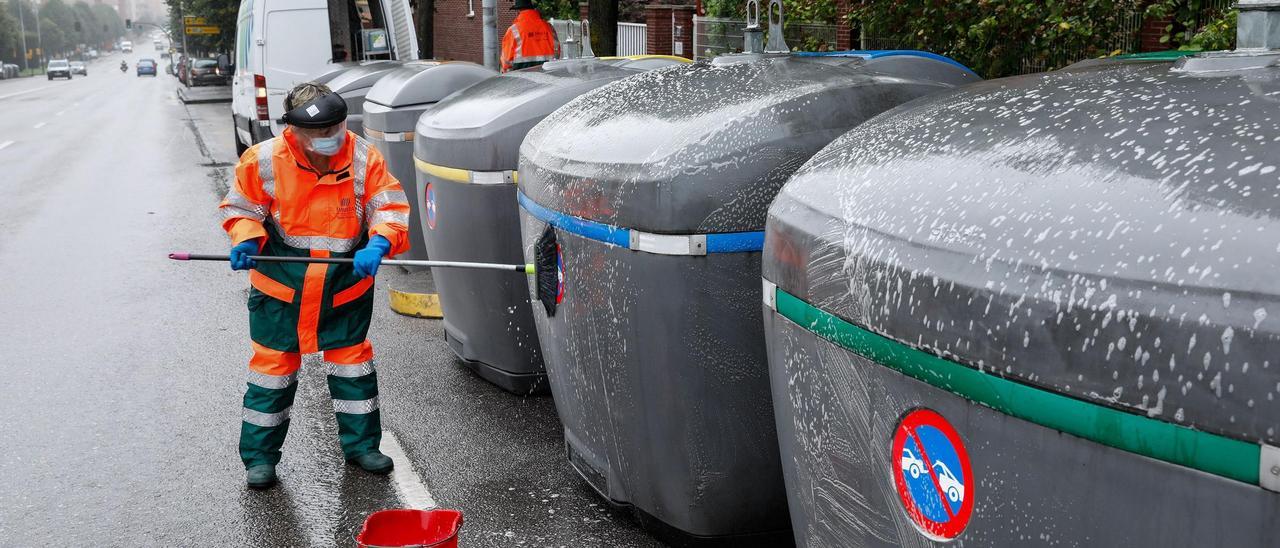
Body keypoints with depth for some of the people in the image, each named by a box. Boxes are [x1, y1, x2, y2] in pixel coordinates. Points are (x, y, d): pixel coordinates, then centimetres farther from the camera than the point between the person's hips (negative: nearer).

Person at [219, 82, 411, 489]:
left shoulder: (363, 158, -11)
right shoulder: (264, 161, -13)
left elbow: (389, 208, -11)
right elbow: (240, 208, 1)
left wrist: (378, 245, -29)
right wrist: (247, 241, -18)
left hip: (347, 285, 2)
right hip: (281, 286, -1)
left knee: (352, 362, 13)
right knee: (273, 364, 6)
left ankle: (360, 443, 29)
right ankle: (259, 455, 20)